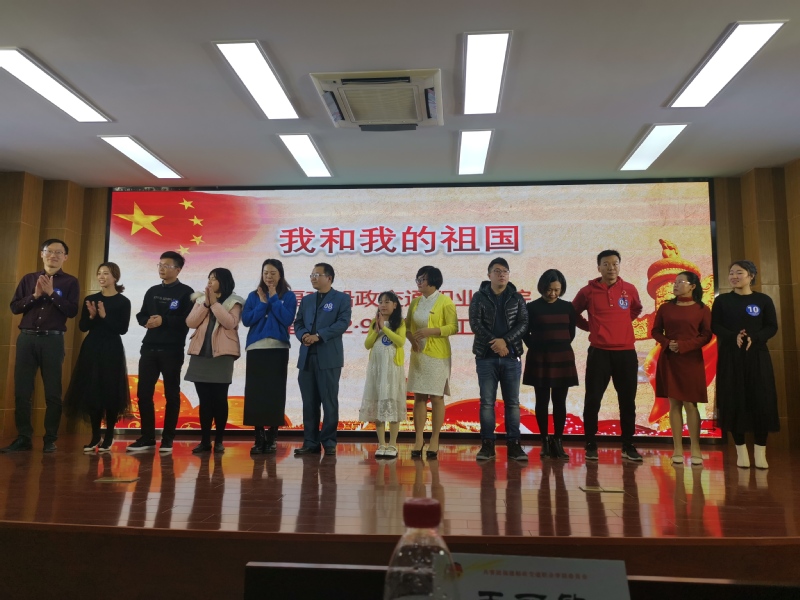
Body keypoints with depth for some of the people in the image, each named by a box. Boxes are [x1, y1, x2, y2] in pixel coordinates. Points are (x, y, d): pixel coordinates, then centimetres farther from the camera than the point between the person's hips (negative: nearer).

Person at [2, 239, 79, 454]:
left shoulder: (70, 282, 5)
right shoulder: (28, 279, 13)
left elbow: (72, 311, -6)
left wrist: (51, 293, -13)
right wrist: (35, 295, -8)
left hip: (53, 340, -3)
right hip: (27, 339, 3)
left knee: (53, 393, 0)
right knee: (22, 390, 2)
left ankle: (50, 439, 7)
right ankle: (23, 437, 10)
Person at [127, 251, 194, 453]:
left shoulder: (186, 292, -2)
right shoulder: (152, 291, 16)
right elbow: (141, 315, 15)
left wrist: (163, 320, -16)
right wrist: (147, 321, -7)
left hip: (172, 350, -5)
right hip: (149, 348, 5)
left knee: (171, 395, 3)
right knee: (143, 393, 3)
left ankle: (167, 439, 10)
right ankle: (147, 438, 13)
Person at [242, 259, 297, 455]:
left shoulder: (288, 296, 5)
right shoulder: (254, 296, 11)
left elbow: (287, 320, -10)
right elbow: (246, 320, 0)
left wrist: (274, 298, -8)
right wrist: (262, 303, -6)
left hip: (278, 349, -2)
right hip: (256, 349, 2)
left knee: (275, 393, -2)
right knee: (255, 393, -1)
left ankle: (272, 438, 8)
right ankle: (259, 439, 7)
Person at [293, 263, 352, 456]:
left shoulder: (341, 298, 3)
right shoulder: (306, 300, 19)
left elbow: (343, 323, -10)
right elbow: (298, 323, 14)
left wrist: (319, 335, -17)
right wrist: (303, 335, -8)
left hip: (329, 357, -5)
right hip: (307, 356, 5)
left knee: (329, 402, 0)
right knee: (309, 402, 6)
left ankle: (329, 442, 8)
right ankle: (310, 442, 13)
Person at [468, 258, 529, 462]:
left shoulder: (517, 298, 8)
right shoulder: (479, 298, 4)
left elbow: (523, 323, -1)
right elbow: (475, 323, -5)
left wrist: (505, 340, -16)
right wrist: (494, 343, -15)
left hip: (511, 357, 1)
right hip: (486, 357, -1)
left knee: (512, 402, 4)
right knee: (487, 402, 1)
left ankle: (514, 444, 10)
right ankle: (487, 444, 7)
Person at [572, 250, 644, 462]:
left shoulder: (630, 290, 4)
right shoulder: (588, 291, -2)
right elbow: (572, 314, 12)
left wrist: (621, 323, 13)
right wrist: (592, 326, 6)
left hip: (626, 353, 2)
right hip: (599, 353, -2)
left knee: (627, 401, 8)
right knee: (593, 400, -1)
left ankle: (628, 446, 20)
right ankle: (591, 445, 11)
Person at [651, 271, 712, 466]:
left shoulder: (702, 309, 2)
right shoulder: (665, 307, 8)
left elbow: (706, 335, -3)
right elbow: (655, 331, 8)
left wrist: (683, 345, -15)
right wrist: (667, 343, -12)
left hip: (691, 360, -2)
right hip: (668, 360, 2)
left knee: (690, 404, -3)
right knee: (674, 404, 2)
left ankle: (695, 450, 4)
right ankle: (677, 449, 5)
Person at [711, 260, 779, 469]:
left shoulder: (763, 300, 4)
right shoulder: (722, 300, 5)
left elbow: (772, 327, 1)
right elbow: (715, 326, 0)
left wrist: (754, 338, -17)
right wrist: (733, 336, -19)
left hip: (757, 356, 0)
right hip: (730, 357, 0)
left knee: (761, 402, -3)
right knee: (734, 402, -1)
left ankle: (760, 452, 6)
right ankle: (741, 450, 9)